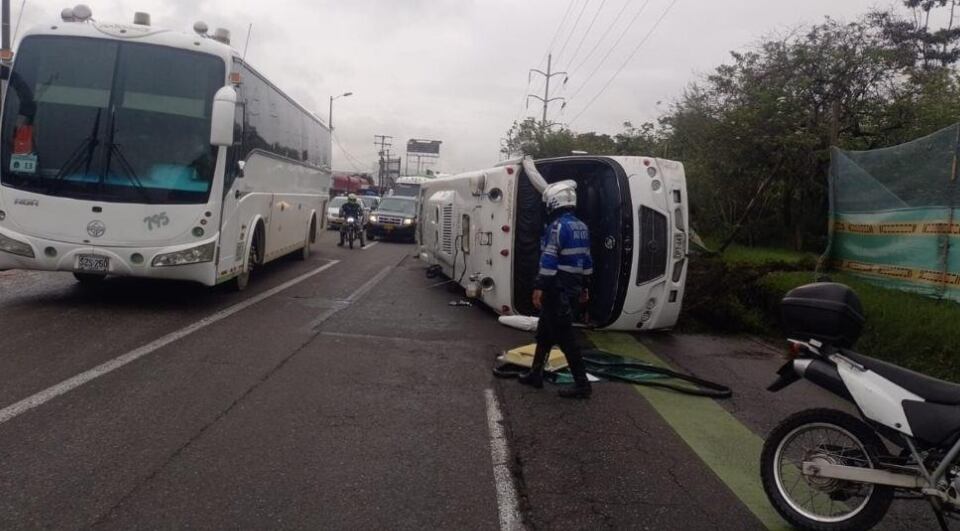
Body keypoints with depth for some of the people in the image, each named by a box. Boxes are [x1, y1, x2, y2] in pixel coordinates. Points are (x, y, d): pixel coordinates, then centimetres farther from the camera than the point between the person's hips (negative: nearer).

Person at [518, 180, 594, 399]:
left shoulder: (558, 226, -16)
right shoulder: (581, 227, 13)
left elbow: (549, 260, -22)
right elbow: (586, 259, 18)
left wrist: (539, 287, -22)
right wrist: (585, 286, 24)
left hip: (558, 289, -10)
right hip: (573, 288, 10)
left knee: (564, 336, -4)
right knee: (545, 331, 19)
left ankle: (582, 384, 0)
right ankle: (536, 374, 27)